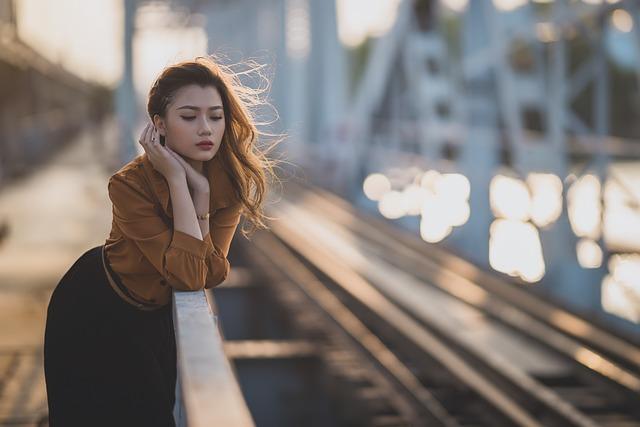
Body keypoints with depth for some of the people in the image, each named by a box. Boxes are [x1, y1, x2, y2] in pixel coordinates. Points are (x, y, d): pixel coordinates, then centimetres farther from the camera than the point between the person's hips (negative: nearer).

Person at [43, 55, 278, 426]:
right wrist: (177, 181, -37)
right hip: (95, 314, -5)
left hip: (154, 315, 5)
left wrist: (201, 191, -34)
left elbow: (209, 275, -24)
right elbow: (189, 275, -35)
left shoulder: (231, 180, -17)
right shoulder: (131, 184, -31)